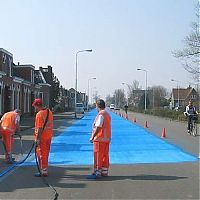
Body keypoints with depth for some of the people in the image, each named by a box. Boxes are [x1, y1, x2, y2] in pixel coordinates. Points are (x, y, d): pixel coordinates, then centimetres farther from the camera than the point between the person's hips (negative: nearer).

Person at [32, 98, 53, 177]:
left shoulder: (39, 114, -20)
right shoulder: (49, 112, 8)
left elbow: (40, 128, -24)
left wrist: (37, 139, -21)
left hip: (42, 137, -9)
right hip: (49, 136, 9)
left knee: (41, 154, 1)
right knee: (45, 154, 18)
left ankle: (43, 171, 5)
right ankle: (44, 169, 28)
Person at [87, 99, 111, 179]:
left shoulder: (101, 114, -15)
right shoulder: (107, 114, 15)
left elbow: (98, 127, -21)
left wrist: (92, 137, -16)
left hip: (100, 139, -9)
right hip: (106, 139, 9)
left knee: (98, 156, -4)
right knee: (105, 156, 11)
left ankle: (97, 173, -2)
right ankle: (104, 172, 17)